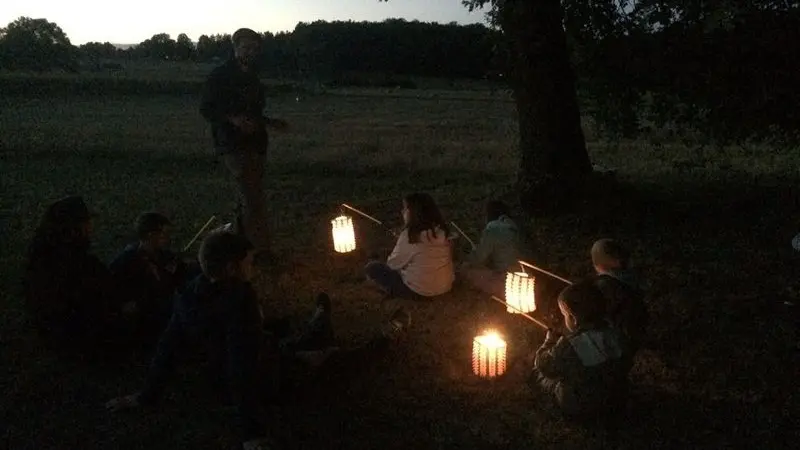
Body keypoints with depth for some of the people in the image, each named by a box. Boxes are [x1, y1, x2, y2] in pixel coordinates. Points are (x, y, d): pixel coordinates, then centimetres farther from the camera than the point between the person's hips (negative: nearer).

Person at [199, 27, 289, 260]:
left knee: (252, 197, 12)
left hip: (255, 143, 8)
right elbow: (206, 109, -8)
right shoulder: (221, 75, -5)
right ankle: (261, 250, -10)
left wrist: (271, 122, 15)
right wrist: (233, 119, -22)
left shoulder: (252, 78, 17)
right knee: (253, 198, -14)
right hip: (233, 143, -8)